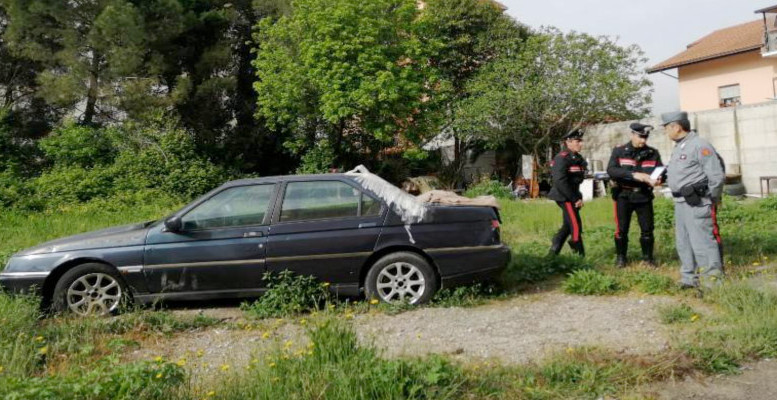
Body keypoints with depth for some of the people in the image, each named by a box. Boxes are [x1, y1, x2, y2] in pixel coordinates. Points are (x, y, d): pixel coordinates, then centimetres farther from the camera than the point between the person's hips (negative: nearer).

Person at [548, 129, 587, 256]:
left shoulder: (578, 158, 13)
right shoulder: (562, 158, -16)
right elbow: (560, 181, -23)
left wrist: (578, 197, 8)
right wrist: (575, 199, -20)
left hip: (572, 197, 10)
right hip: (565, 197, -10)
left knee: (568, 226, 15)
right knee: (576, 227, -9)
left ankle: (553, 254, 24)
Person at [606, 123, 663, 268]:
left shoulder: (653, 153, 4)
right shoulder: (619, 151, -3)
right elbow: (611, 170, -17)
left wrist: (658, 180, -23)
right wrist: (634, 175, -28)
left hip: (644, 195, 2)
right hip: (623, 195, -2)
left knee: (647, 228, 4)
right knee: (621, 229, 3)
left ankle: (648, 257, 21)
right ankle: (620, 257, 18)